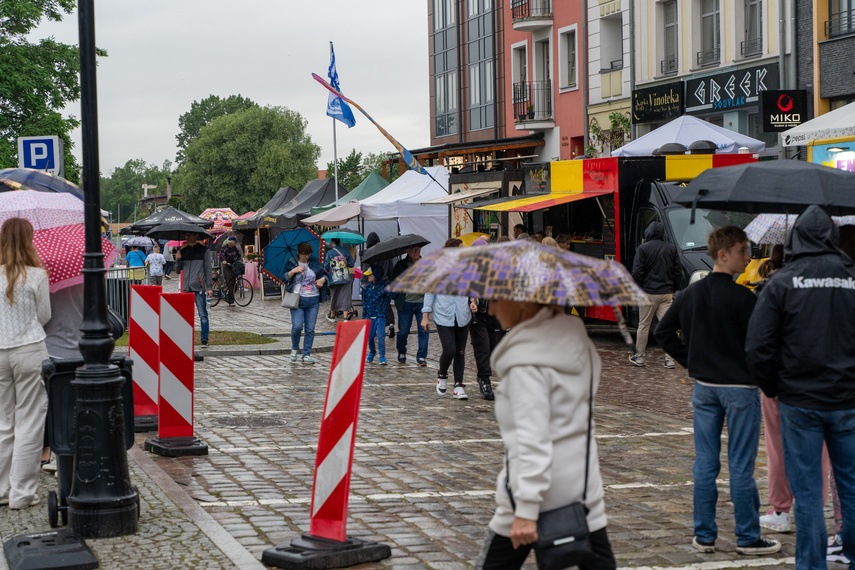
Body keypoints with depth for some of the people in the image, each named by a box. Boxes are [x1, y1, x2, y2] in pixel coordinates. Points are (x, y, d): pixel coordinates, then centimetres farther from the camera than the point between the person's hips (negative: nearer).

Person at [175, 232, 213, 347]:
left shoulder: (204, 250, 4)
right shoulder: (183, 251, 14)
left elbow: (208, 269, 3)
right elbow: (178, 269, 16)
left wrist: (209, 287, -3)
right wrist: (178, 260, -5)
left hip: (199, 288, -4)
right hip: (186, 288, 4)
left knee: (203, 315, -7)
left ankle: (204, 340, -4)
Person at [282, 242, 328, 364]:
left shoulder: (315, 263, 11)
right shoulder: (291, 263, 5)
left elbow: (325, 274, 19)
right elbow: (284, 278, 1)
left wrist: (323, 279, -2)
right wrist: (293, 271, -13)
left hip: (313, 300, 3)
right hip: (297, 299, -2)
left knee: (310, 329, 1)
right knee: (297, 326, -15)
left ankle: (307, 355, 9)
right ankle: (294, 348, 11)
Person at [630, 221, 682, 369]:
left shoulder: (643, 248, -6)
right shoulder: (671, 249, 6)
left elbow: (637, 272, -10)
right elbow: (678, 273, 8)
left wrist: (641, 287, 4)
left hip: (649, 293, -3)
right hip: (667, 294, 3)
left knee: (644, 325, 6)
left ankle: (639, 356, 13)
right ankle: (669, 358, -2)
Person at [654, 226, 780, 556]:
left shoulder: (691, 293, 5)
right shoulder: (742, 297, -15)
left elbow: (663, 332, 11)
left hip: (704, 386, 6)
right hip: (739, 387, -6)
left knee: (704, 464, 9)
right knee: (741, 466, 1)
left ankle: (704, 536, 13)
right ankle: (747, 538, 8)